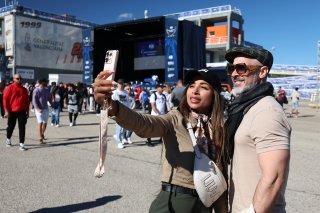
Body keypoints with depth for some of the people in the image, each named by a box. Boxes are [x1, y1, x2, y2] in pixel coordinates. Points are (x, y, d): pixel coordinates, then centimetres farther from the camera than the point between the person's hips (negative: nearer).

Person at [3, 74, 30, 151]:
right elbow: (5, 99, -7)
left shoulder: (24, 90, 7)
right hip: (12, 112, -2)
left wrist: (27, 111, 9)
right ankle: (8, 139, 39)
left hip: (22, 112, 2)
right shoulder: (9, 88, -5)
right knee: (11, 126, 13)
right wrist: (6, 111, -12)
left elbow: (27, 101, 12)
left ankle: (21, 144, -1)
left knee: (22, 128, -3)